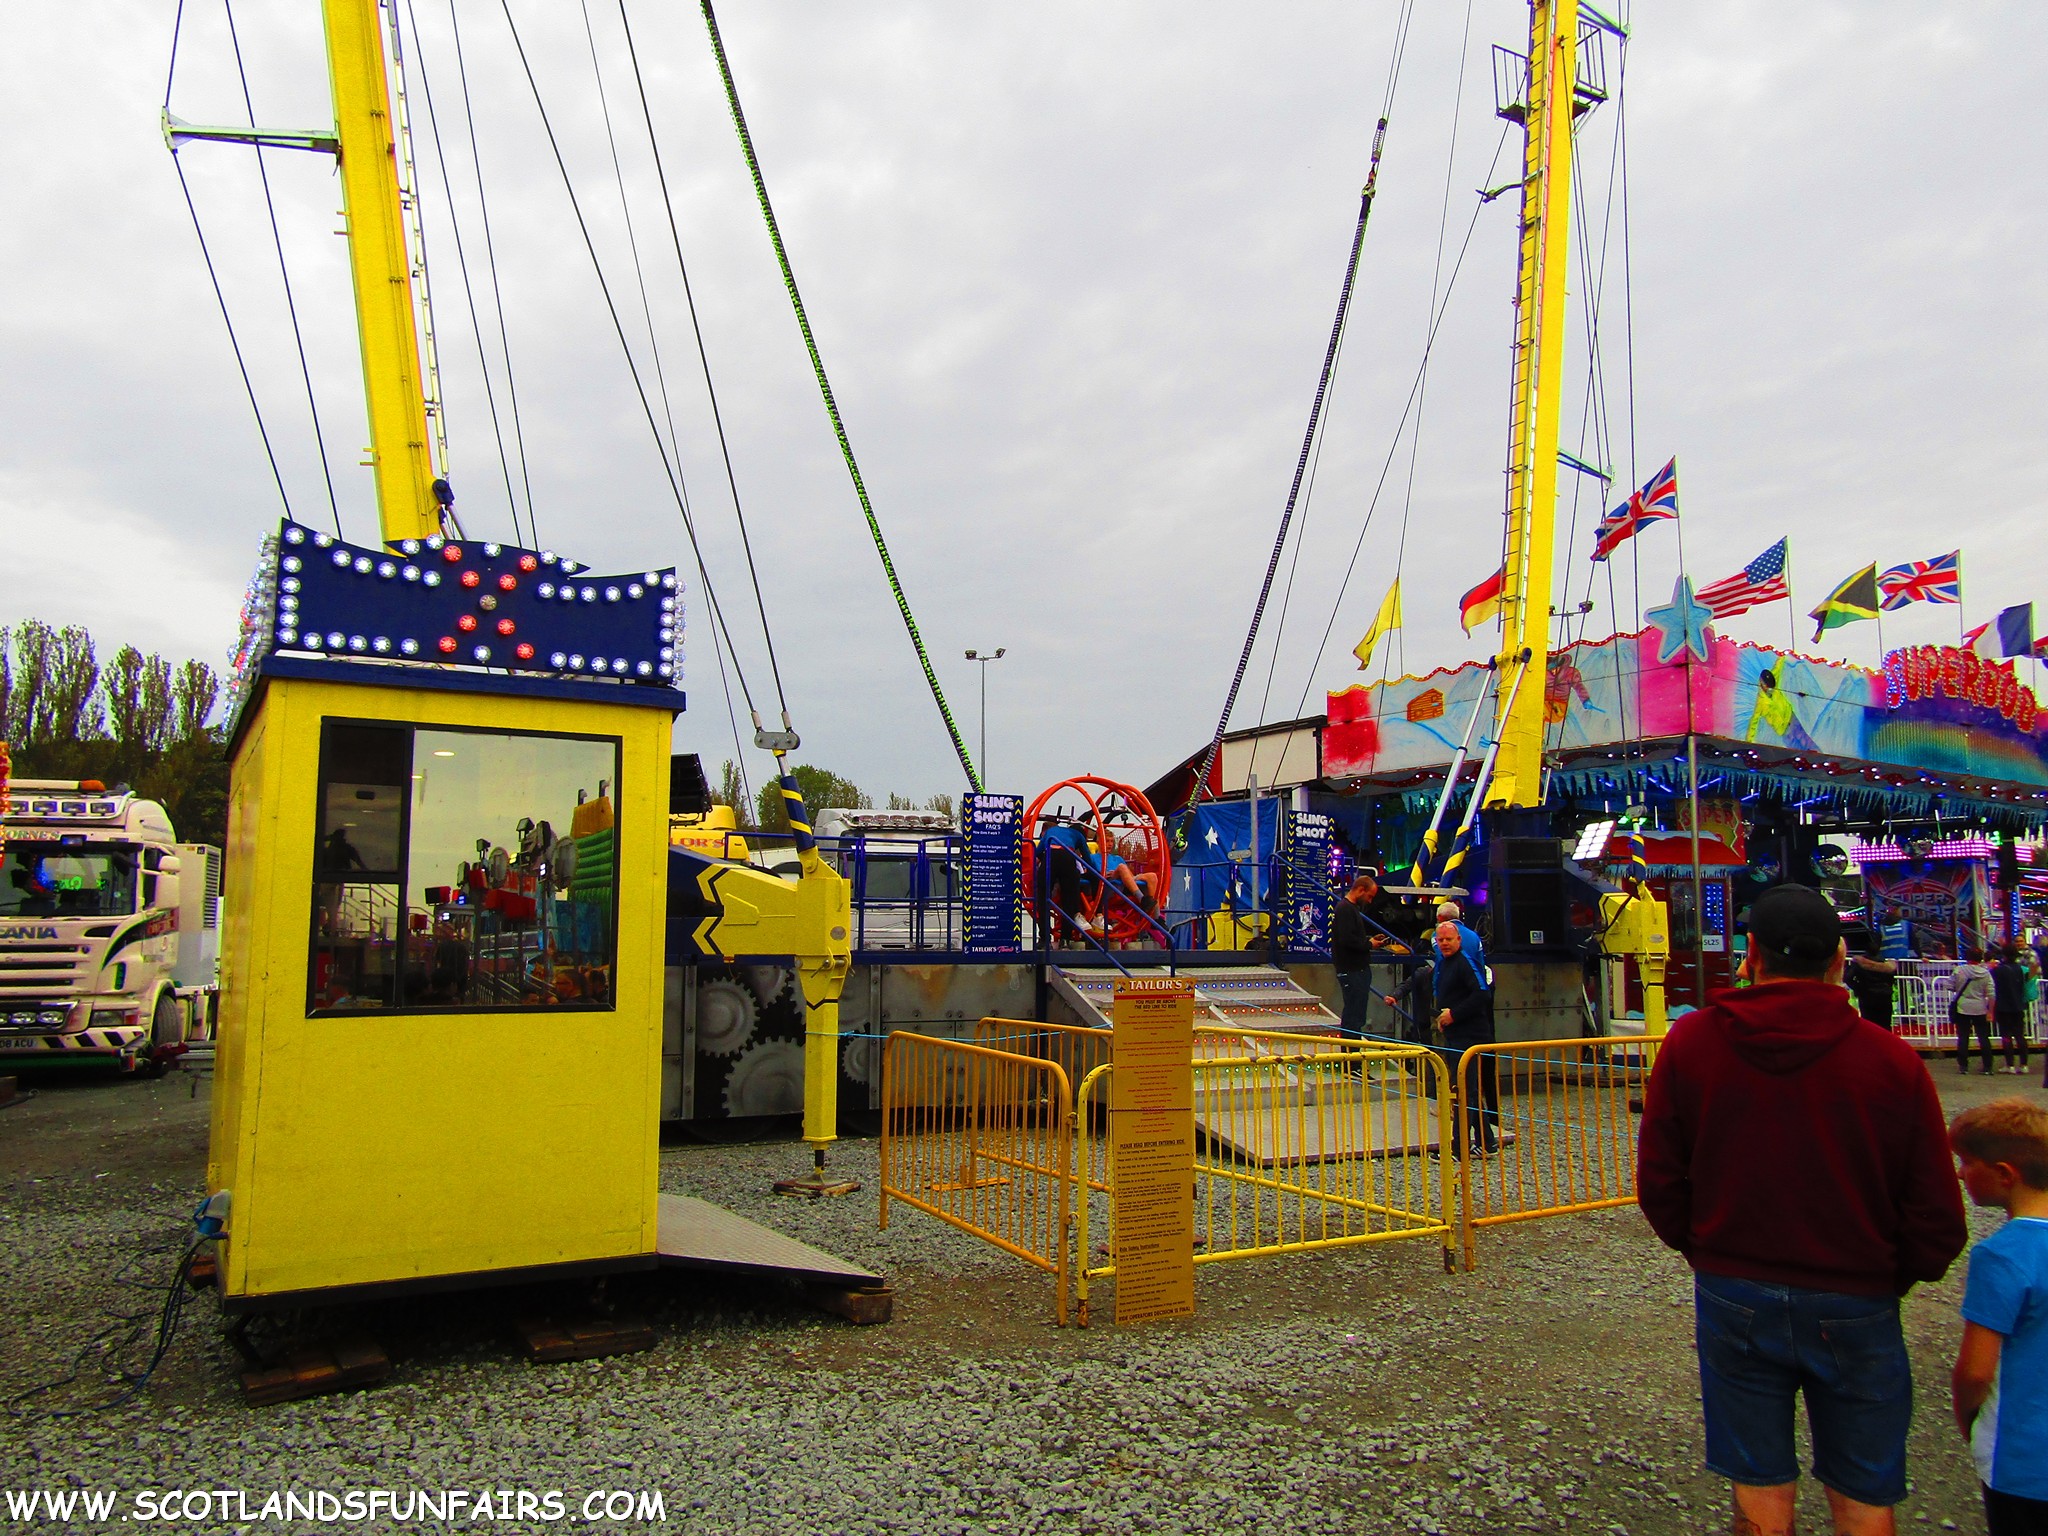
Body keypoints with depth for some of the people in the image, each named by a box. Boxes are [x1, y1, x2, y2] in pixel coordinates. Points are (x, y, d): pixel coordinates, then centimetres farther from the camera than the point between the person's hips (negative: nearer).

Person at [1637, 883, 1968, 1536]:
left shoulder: (1691, 1042, -9)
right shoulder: (1892, 1060, -13)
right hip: (1856, 1308, 0)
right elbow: (1938, 1219, -7)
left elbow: (1659, 1184, -3)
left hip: (1733, 1300, 1)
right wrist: (1891, 1276, 12)